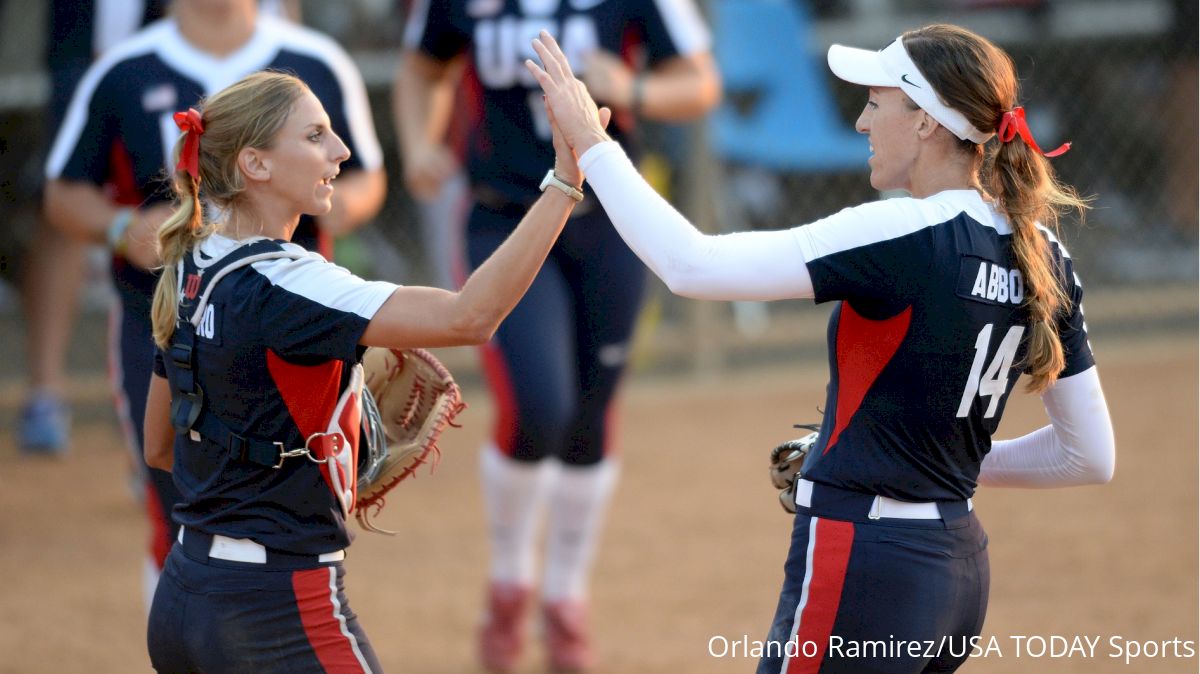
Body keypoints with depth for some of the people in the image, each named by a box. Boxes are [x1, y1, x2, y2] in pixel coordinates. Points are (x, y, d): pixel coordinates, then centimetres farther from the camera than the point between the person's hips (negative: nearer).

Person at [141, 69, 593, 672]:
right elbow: (468, 317, -30)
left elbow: (160, 448, 19)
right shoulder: (279, 285, -19)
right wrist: (564, 185, -29)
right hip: (280, 608, -9)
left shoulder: (190, 276, 9)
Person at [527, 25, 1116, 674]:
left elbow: (693, 266, -22)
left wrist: (591, 144, -11)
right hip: (962, 576, 8)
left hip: (860, 572, -8)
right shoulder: (1042, 253, 5)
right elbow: (1091, 456, 10)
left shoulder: (907, 236, -18)